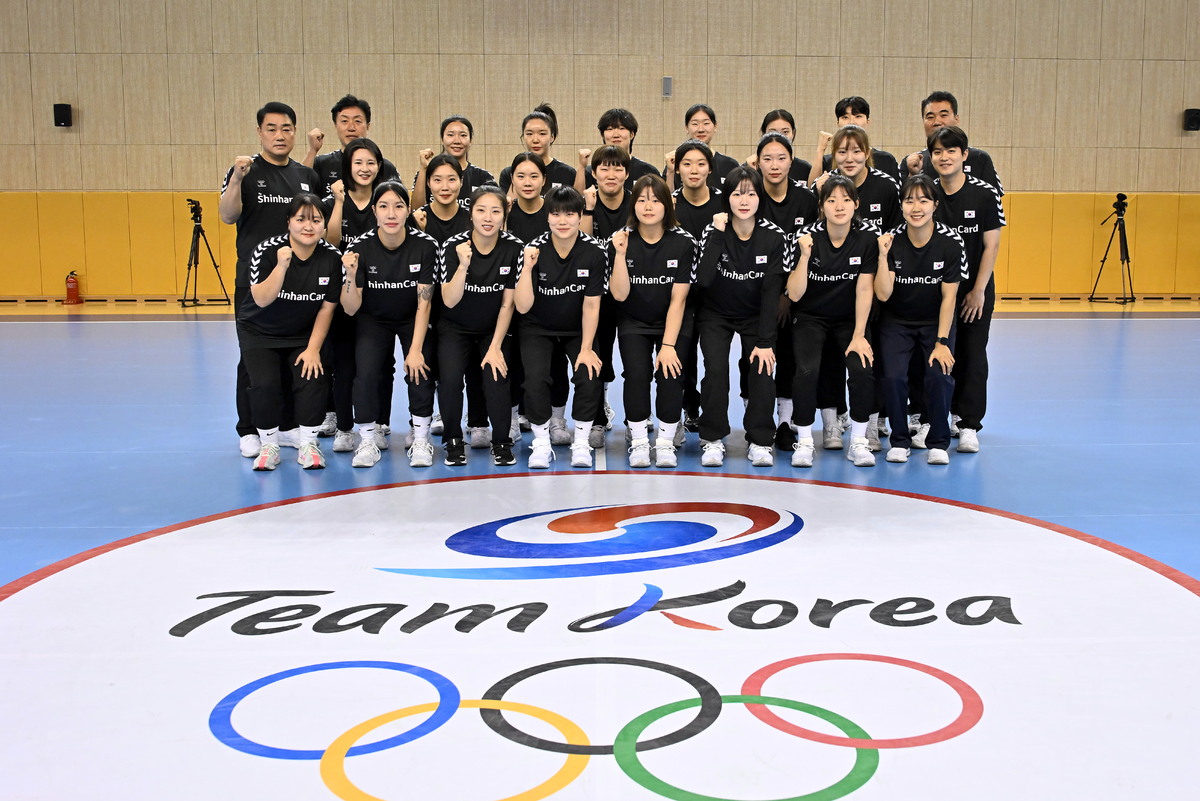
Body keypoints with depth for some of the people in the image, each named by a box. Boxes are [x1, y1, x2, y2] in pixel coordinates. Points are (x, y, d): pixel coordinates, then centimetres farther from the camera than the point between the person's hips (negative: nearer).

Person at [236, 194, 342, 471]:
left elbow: (327, 307, -8)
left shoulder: (331, 256, -14)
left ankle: (308, 444, 1)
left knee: (312, 378, -18)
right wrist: (282, 265, -41)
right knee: (265, 383, -19)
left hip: (304, 335, 2)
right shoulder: (267, 250, -20)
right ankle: (269, 445, 2)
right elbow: (262, 300, -29)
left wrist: (313, 348, -11)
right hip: (260, 333, -1)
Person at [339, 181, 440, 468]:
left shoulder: (425, 245, -20)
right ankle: (369, 438, -3)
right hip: (373, 319, 0)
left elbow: (424, 303, -17)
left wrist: (415, 349, -24)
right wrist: (351, 277, -36)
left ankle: (421, 439, -4)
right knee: (366, 371, -23)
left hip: (413, 320, 0)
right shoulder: (360, 248, -19)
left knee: (420, 368, -23)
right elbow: (351, 309, -17)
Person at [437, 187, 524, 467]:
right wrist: (463, 265, -35)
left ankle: (501, 442, 3)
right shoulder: (454, 246, -16)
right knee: (450, 378, -23)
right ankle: (453, 440, 2)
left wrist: (495, 347, -10)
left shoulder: (514, 248, -14)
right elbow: (449, 301, -21)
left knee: (496, 379, -22)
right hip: (456, 328, 0)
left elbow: (508, 303, -8)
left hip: (495, 329, 1)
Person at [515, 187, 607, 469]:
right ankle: (541, 443, -2)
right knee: (535, 379, -23)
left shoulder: (595, 252, -16)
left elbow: (591, 304, -11)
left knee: (590, 377, -21)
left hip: (578, 329, 1)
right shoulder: (534, 250, -18)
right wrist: (527, 268, -34)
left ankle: (581, 443, 0)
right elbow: (523, 307, -22)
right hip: (539, 329, -1)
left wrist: (586, 349, -14)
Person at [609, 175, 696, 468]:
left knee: (670, 372, -21)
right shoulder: (622, 240, -9)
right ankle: (638, 441, -4)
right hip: (634, 323, 1)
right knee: (636, 372, -22)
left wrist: (668, 345, -18)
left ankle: (666, 443, -3)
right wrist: (621, 254, -26)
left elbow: (678, 298, -12)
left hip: (673, 322, 0)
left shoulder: (683, 242, -11)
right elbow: (620, 294, -14)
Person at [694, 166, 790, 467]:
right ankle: (713, 440, -5)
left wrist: (765, 341, -20)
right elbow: (703, 280, -29)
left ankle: (760, 441, -3)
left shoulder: (774, 236, -14)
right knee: (716, 368, -21)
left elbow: (772, 291, -15)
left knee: (763, 367, -19)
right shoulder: (714, 231, -15)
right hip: (716, 315, 0)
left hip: (756, 315, 1)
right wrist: (718, 235, -32)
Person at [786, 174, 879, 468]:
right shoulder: (808, 237, -16)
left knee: (863, 369, -22)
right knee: (807, 370, -25)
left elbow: (864, 289, -11)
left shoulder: (868, 236, -14)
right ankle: (804, 441, -5)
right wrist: (805, 257, -32)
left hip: (849, 319, 1)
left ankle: (858, 441, -2)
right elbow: (794, 295, -19)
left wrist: (858, 336, -14)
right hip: (810, 318, -1)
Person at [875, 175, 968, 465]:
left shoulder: (951, 242, -14)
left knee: (939, 376, -22)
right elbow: (883, 295, -18)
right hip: (896, 322, 0)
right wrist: (883, 257, -29)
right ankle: (900, 441, 3)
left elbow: (949, 296, -11)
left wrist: (941, 342, -15)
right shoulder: (892, 241, -13)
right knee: (893, 376, -21)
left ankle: (938, 442, 1)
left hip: (936, 321, 0)